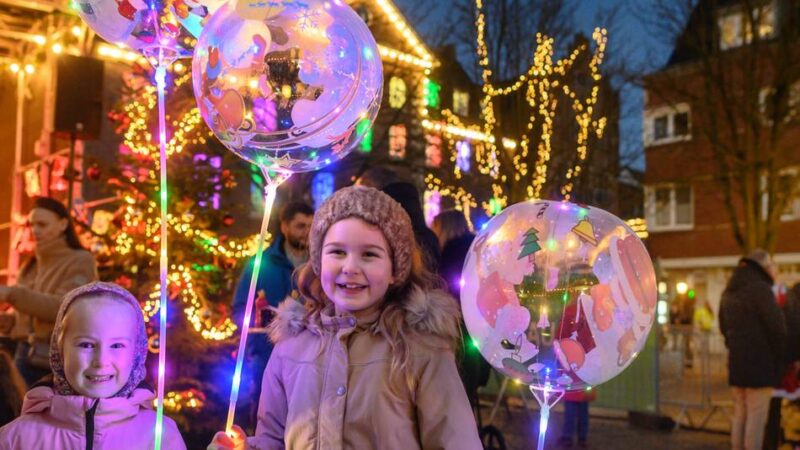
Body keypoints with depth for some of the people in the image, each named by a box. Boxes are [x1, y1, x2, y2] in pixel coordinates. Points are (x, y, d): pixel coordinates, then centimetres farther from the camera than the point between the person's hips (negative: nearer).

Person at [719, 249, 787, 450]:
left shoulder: (728, 292, 14)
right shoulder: (760, 288, -13)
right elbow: (776, 326, -15)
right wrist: (778, 357, -1)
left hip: (735, 361, 8)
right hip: (759, 363, -8)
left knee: (740, 413, 15)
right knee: (756, 416, -4)